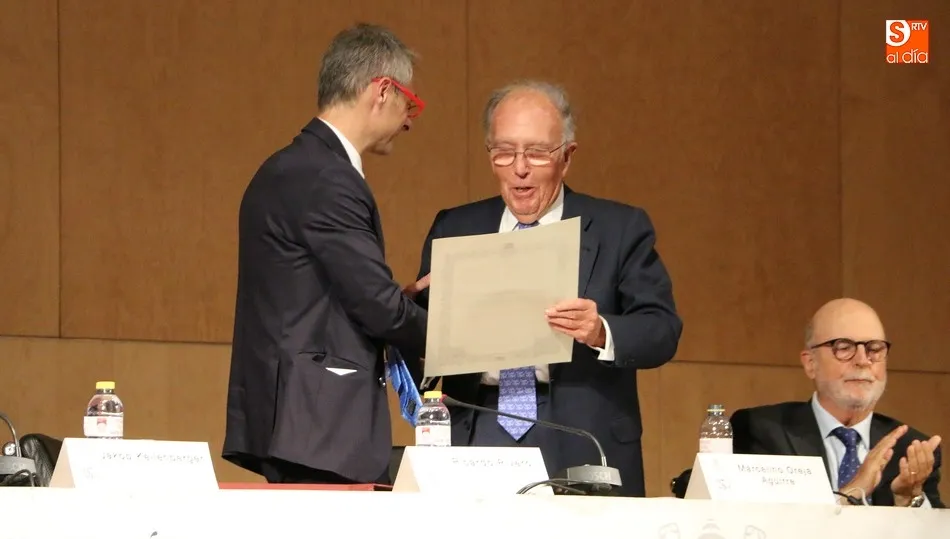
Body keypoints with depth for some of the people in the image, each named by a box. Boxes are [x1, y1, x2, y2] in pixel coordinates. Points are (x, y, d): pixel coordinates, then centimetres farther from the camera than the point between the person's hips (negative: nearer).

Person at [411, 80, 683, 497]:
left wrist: (602, 333, -22)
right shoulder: (453, 230, 15)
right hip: (475, 437, 2)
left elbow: (663, 330, -3)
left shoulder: (620, 229, 6)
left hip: (581, 448, -2)